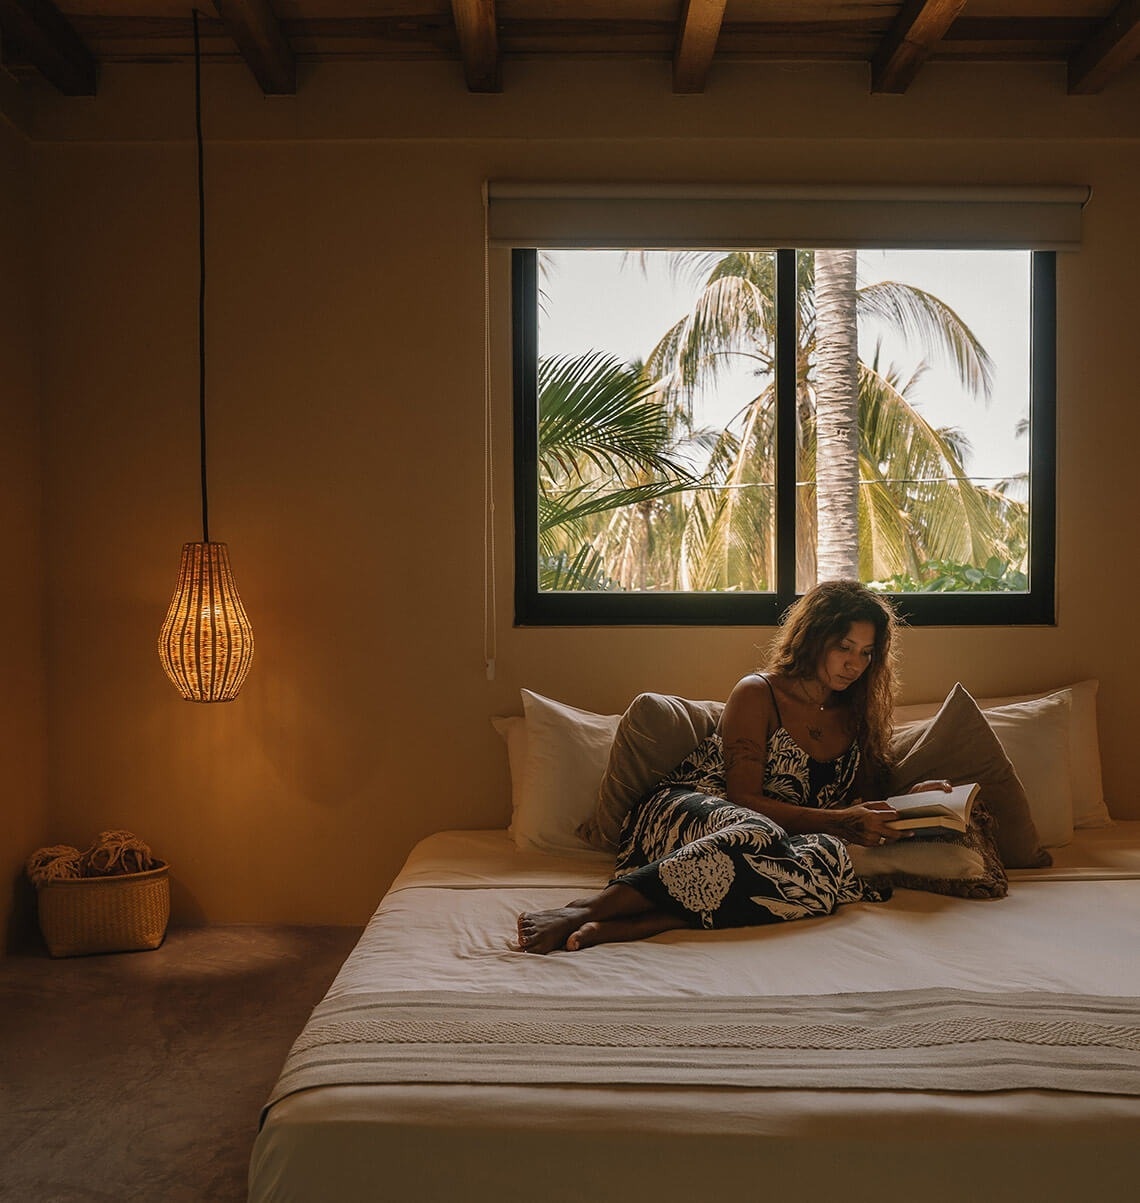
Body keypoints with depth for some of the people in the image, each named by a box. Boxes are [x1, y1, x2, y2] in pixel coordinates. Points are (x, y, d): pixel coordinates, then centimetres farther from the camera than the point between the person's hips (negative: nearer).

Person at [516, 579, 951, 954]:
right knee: (757, 837, -42)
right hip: (688, 812, -4)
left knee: (829, 857, -34)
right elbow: (744, 797, -9)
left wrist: (912, 799, 1)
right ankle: (584, 910, -47)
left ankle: (632, 925, -44)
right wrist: (839, 820, -15)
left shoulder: (855, 718, 18)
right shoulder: (757, 694, -1)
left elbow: (863, 803, 21)